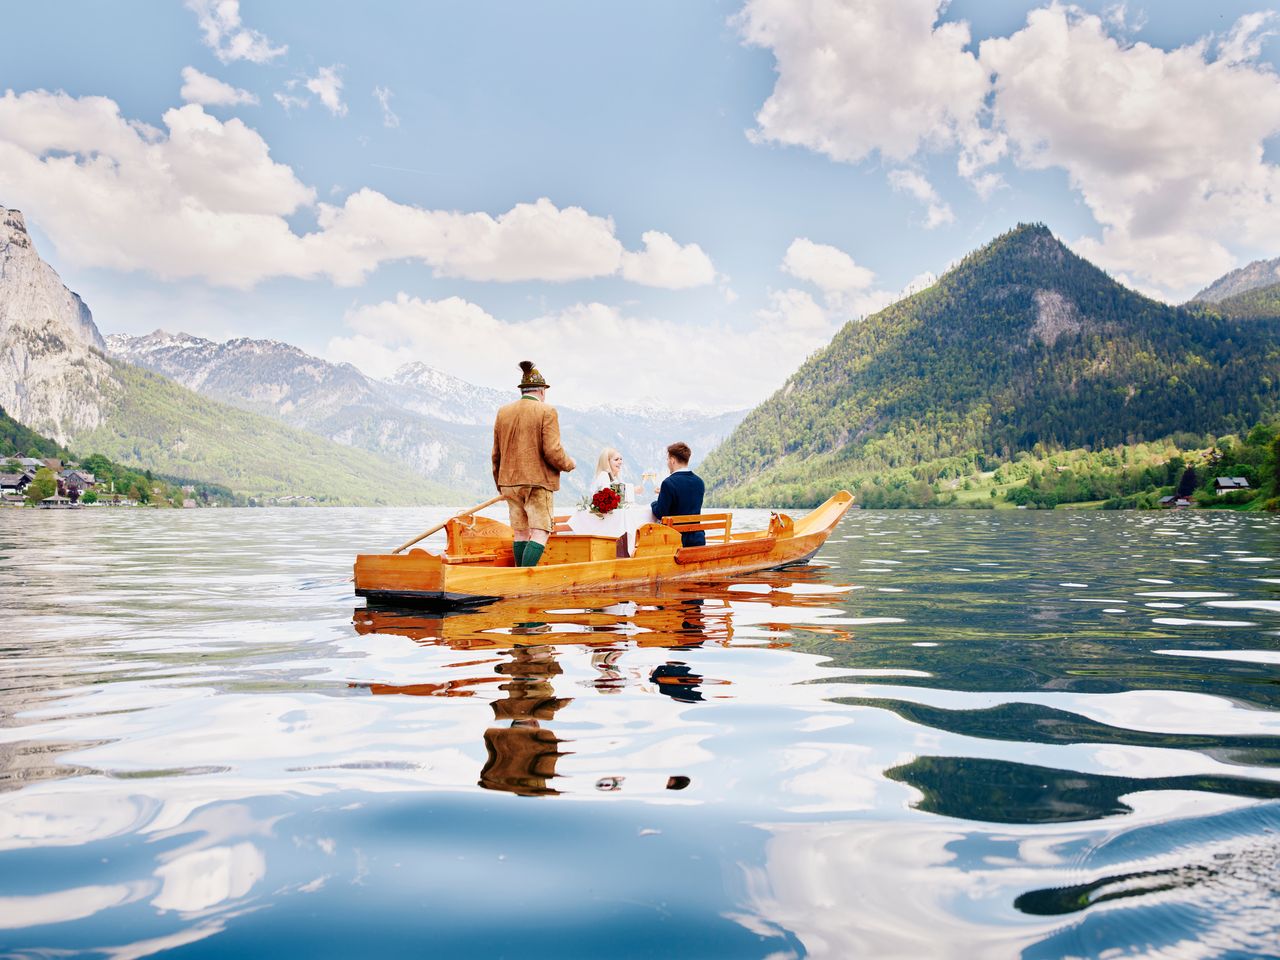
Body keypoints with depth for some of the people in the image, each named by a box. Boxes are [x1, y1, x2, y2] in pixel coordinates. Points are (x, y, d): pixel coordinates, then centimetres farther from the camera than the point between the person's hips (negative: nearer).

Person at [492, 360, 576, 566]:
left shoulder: (503, 413, 9)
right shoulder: (547, 412, -7)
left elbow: (496, 454, 12)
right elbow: (552, 451, -16)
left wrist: (500, 483, 22)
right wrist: (568, 464, 4)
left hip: (510, 482, 6)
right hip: (539, 482, -6)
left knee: (520, 532, 12)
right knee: (540, 533, -6)